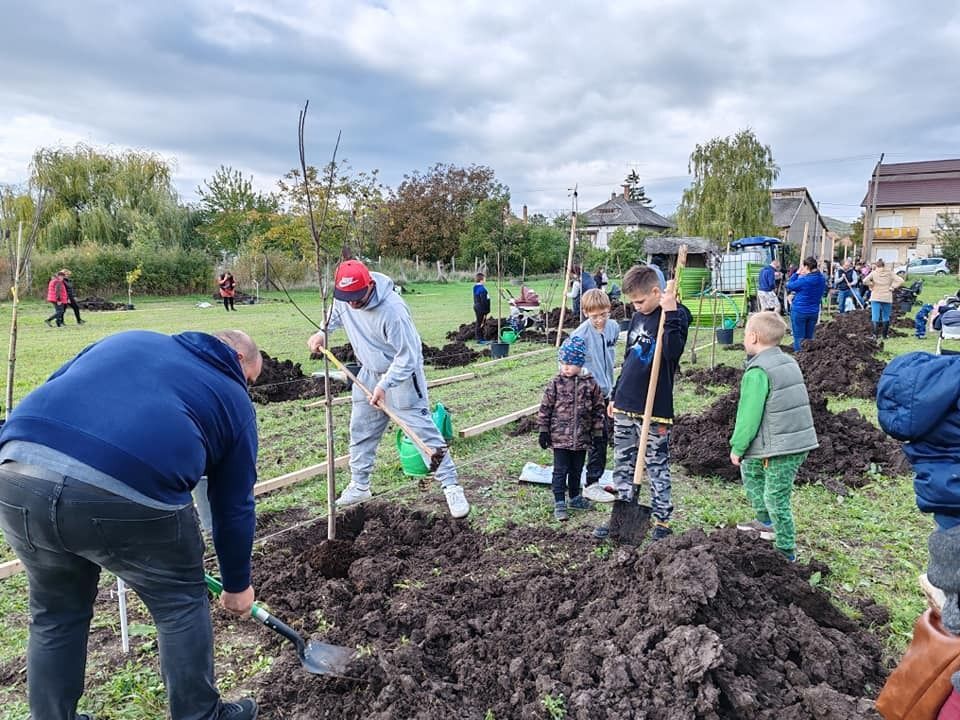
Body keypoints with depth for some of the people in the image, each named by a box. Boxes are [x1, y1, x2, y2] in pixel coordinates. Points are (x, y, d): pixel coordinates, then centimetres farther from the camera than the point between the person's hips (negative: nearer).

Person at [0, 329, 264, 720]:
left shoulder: (130, 339, 31)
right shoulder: (232, 397, 20)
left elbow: (52, 390, 25)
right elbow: (233, 508, 24)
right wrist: (237, 585, 36)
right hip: (129, 493, -4)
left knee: (56, 613, 29)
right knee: (181, 603, 22)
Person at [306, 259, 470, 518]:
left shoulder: (392, 310, -33)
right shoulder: (343, 296, -11)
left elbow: (407, 356, -27)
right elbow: (336, 311, 16)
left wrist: (384, 385, -31)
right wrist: (322, 332, 4)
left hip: (402, 375, -7)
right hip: (369, 374, 7)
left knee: (423, 430, -6)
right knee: (360, 431, 14)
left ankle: (451, 487, 3)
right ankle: (359, 486, 30)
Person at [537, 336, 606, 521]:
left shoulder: (590, 384, -2)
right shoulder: (555, 384, -6)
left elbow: (599, 408, 5)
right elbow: (545, 407, -2)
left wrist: (597, 432, 4)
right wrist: (543, 431, -3)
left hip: (581, 437, 2)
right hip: (560, 437, -2)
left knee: (576, 470, 17)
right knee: (560, 470, 1)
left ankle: (574, 497, 35)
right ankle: (559, 503, 8)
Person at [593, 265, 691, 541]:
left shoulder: (677, 315, -9)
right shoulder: (638, 317, 12)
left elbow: (673, 352, -28)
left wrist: (670, 313, -29)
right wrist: (615, 395, 21)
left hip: (655, 408, -7)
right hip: (625, 406, 7)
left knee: (657, 467, 4)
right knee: (622, 464, 14)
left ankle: (662, 521, 18)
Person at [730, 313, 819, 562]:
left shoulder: (757, 373, -18)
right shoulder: (789, 362, 11)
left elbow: (749, 415, -18)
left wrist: (737, 447, -6)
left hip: (779, 448, -10)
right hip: (801, 440, 10)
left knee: (776, 498, 1)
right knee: (750, 468, 24)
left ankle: (785, 551, 13)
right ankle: (767, 523, 34)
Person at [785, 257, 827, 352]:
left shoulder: (803, 280, -21)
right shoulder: (822, 279, -1)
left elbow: (789, 286, -8)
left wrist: (797, 273, -3)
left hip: (799, 311, -6)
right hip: (814, 312, 6)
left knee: (799, 337, 3)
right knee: (809, 337, 17)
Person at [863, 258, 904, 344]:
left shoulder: (874, 273, -3)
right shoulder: (890, 273, 2)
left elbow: (865, 281, -16)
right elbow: (900, 280, -6)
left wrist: (872, 286, -2)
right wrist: (892, 287, 1)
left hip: (876, 298, -2)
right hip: (887, 298, 2)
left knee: (875, 318, -4)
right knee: (886, 318, 13)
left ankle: (876, 335, -17)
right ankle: (884, 336, 20)